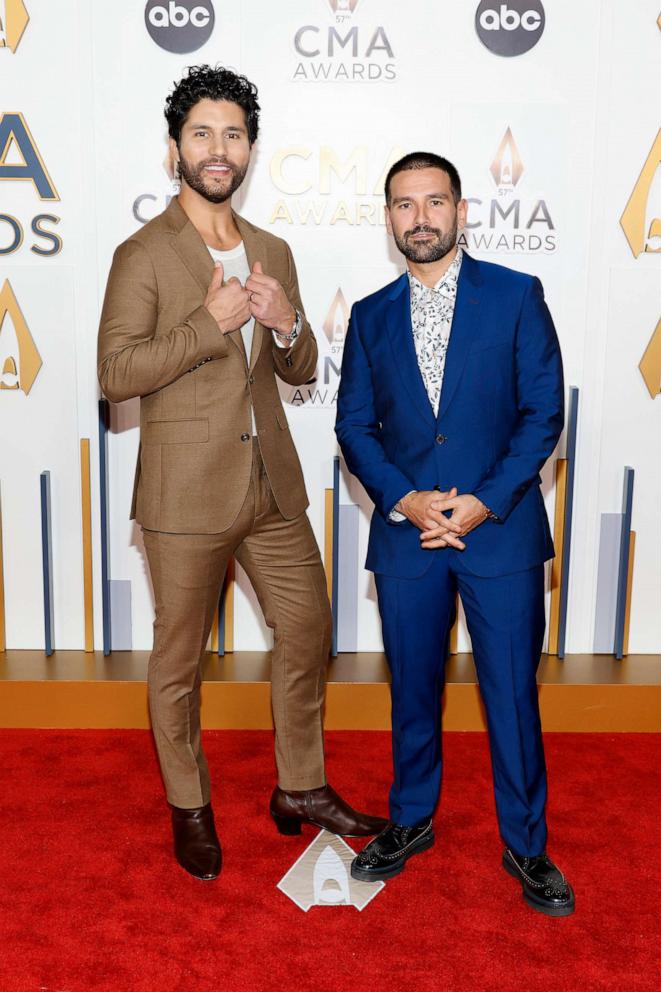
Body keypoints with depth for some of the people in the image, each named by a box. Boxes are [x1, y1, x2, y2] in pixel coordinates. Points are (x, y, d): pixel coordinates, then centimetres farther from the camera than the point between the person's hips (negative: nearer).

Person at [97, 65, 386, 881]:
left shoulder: (273, 253, 12)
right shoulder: (144, 254, -6)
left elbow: (301, 369, 14)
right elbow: (116, 371, -14)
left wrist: (286, 324, -7)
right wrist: (209, 322, -21)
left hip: (272, 481, 6)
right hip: (188, 491, -5)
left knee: (307, 632, 12)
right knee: (179, 659, 8)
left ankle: (300, 789, 33)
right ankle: (189, 808, 30)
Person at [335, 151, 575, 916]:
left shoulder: (516, 296, 1)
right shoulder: (371, 316, 9)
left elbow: (543, 411, -4)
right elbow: (354, 424, 6)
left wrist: (486, 502, -14)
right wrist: (403, 500, -10)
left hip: (502, 530, -2)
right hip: (406, 532, 3)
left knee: (512, 694, 5)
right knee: (413, 689, 14)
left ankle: (526, 845, 24)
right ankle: (411, 822, 34)